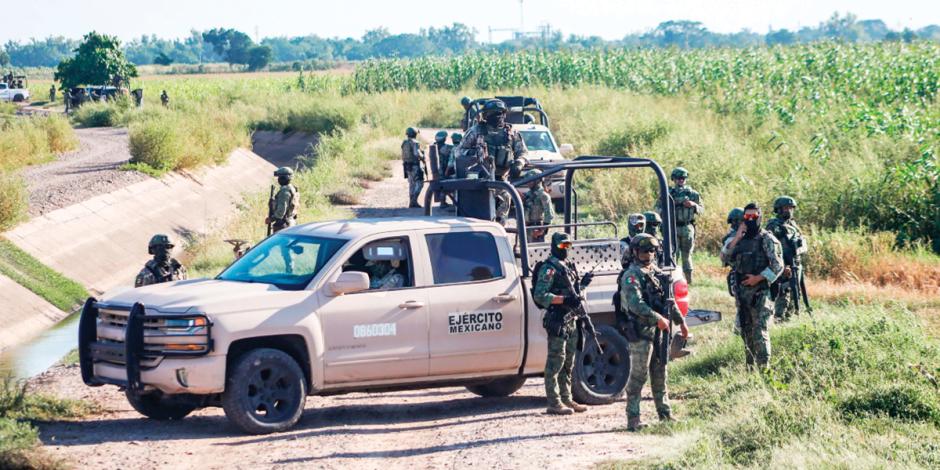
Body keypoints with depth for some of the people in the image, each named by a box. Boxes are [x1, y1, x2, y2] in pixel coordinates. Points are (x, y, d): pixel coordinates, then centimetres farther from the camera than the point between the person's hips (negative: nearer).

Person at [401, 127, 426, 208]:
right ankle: (414, 200, -13)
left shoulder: (404, 143, 10)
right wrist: (422, 157, -8)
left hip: (407, 165, 8)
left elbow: (403, 156, 13)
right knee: (419, 183, -4)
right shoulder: (415, 143, -14)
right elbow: (417, 154, -25)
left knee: (411, 184, 13)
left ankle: (412, 202, 12)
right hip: (415, 165, -8)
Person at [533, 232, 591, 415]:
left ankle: (566, 400, 22)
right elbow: (540, 295, -18)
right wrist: (564, 299, -24)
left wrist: (582, 284, 10)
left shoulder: (569, 266, 17)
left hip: (571, 320, 9)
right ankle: (554, 403, -7)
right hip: (557, 320, -9)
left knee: (568, 363, 14)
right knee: (555, 361, -8)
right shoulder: (549, 268, -11)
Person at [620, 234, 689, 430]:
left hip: (659, 332, 8)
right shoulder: (631, 276, -9)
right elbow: (636, 304, -22)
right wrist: (657, 318, -28)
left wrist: (681, 321, 20)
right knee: (638, 376, -7)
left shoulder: (657, 272, 16)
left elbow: (669, 299, 24)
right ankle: (633, 419, -6)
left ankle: (665, 413, 23)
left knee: (660, 374, 15)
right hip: (641, 332, -8)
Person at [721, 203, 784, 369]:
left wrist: (758, 278, -15)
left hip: (759, 292, -6)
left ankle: (764, 366, -13)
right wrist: (736, 238, -11)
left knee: (759, 330, -13)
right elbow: (724, 257, -2)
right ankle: (750, 365, 22)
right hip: (741, 291, 6)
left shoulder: (767, 239, -4)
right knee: (746, 330, 12)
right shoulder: (737, 239, 11)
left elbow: (778, 266, -8)